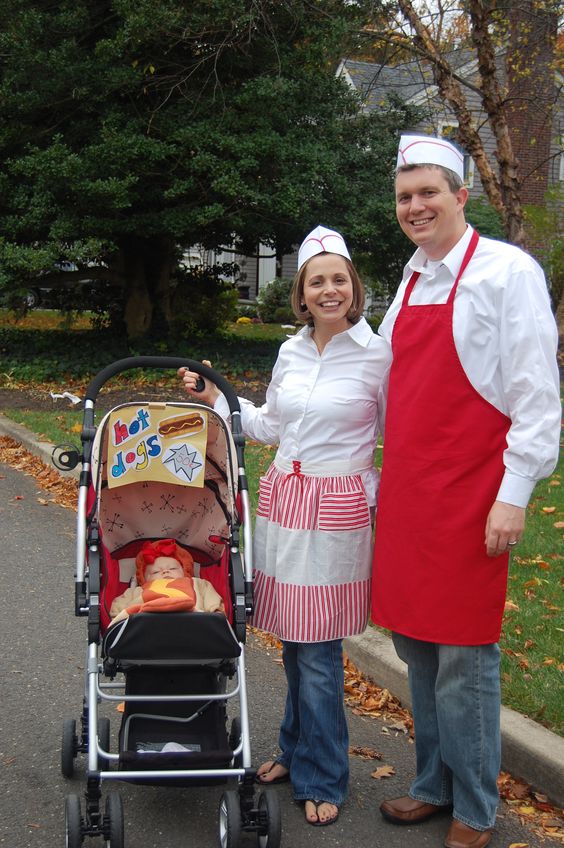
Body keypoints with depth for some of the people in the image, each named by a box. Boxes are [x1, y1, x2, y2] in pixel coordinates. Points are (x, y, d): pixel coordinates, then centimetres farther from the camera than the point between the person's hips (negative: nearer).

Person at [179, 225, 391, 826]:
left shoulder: (377, 355, -7)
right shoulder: (290, 353, 9)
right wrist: (216, 397, 16)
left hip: (338, 508, -5)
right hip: (282, 498, 5)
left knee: (318, 649, -1)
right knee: (292, 637, 13)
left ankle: (322, 778, 15)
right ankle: (296, 752, 31)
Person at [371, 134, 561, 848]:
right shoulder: (411, 279, 13)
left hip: (468, 496, -7)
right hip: (404, 494, 7)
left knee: (463, 660, 0)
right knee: (414, 644, 13)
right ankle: (434, 785, 29)